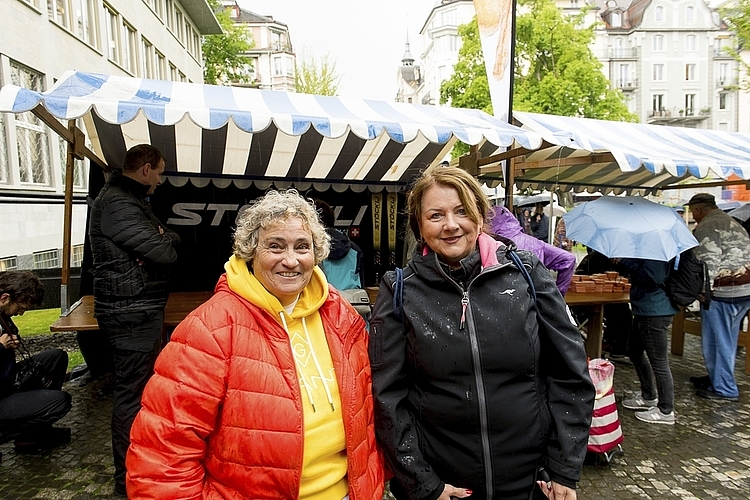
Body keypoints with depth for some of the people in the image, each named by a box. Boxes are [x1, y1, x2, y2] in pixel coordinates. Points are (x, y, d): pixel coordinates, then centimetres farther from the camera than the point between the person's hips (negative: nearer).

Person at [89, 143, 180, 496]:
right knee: (132, 393, 0)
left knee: (140, 385, 22)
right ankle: (129, 478, 14)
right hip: (132, 312, -11)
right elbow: (165, 251, -24)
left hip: (136, 308, 11)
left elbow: (159, 241, 12)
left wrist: (161, 238, -11)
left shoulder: (127, 199, 16)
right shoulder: (117, 203, -19)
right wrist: (168, 239, -2)